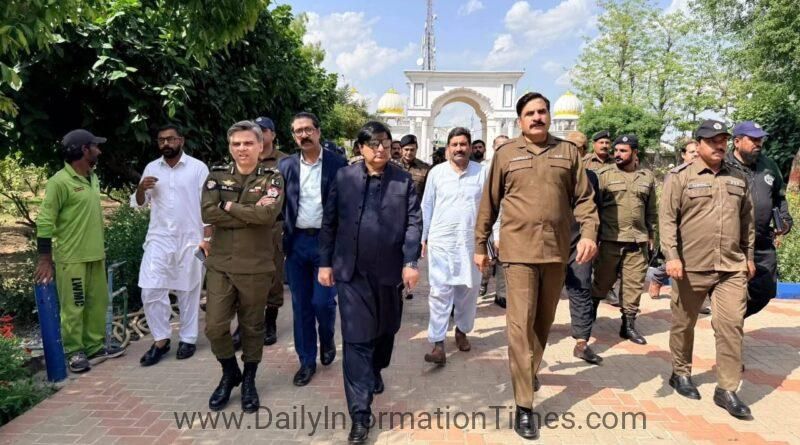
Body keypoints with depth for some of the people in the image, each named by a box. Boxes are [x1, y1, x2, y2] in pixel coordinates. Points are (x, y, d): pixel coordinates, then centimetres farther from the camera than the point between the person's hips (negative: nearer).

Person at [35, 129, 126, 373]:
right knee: (73, 307, 2)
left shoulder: (93, 178, 10)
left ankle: (96, 347, 25)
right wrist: (45, 260, -15)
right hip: (71, 258, -8)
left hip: (95, 255, 8)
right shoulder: (60, 181, -15)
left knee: (97, 303, 14)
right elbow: (45, 222, -15)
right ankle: (75, 352, 15)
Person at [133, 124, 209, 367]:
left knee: (188, 291, 7)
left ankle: (188, 338, 20)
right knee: (151, 290, -2)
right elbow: (138, 203, 12)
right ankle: (161, 339, 12)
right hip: (159, 239, 3)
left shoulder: (198, 168, -3)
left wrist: (206, 239, -9)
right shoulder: (151, 168, 8)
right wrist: (141, 188, -10)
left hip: (190, 239, -3)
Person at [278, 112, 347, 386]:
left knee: (322, 301, -4)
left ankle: (327, 340, 29)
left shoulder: (337, 164, -4)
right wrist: (282, 232, -10)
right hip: (296, 241, 3)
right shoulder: (286, 165, 4)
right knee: (301, 305, 9)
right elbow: (279, 203, 6)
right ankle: (307, 361, 23)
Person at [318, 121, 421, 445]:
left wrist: (410, 262, -10)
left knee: (385, 330, 19)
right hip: (351, 271, -1)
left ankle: (375, 371, 49)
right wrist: (325, 262, 1)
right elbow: (329, 222, 4)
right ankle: (360, 415, 2)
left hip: (390, 270, 2)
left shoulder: (404, 180, 2)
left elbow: (413, 223, -1)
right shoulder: (343, 178, 2)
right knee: (356, 340, -3)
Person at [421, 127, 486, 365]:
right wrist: (423, 237, 6)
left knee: (468, 289, 12)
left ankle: (462, 330, 35)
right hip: (441, 241, -1)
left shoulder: (482, 173, 1)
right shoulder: (436, 172, 2)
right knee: (440, 291, -4)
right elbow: (427, 206, 6)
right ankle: (438, 345, -1)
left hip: (471, 241, 1)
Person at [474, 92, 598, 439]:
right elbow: (489, 203, 7)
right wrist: (480, 245, 8)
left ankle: (530, 370, 39)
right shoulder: (506, 154, 4)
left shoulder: (568, 152, 9)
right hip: (519, 250, -2)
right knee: (521, 325, -5)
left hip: (556, 251, 3)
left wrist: (589, 232, -8)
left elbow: (583, 198, 8)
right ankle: (524, 406, 0)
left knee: (544, 322, 15)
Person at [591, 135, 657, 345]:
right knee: (601, 283, 5)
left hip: (637, 242, 3)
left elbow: (651, 210, 16)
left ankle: (629, 324, 19)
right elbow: (594, 206, -2)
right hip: (609, 240, -3)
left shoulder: (647, 177, 10)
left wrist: (651, 234, 14)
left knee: (633, 285, 7)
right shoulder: (604, 175, -1)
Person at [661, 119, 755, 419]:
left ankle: (727, 389, 9)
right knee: (684, 323, 10)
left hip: (732, 267, 4)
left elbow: (747, 220, 18)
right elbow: (667, 219, -8)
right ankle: (681, 373, 29)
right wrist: (671, 256, -16)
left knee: (731, 324, -1)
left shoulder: (738, 178, 11)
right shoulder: (681, 177, -4)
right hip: (691, 266, -3)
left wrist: (749, 256, 17)